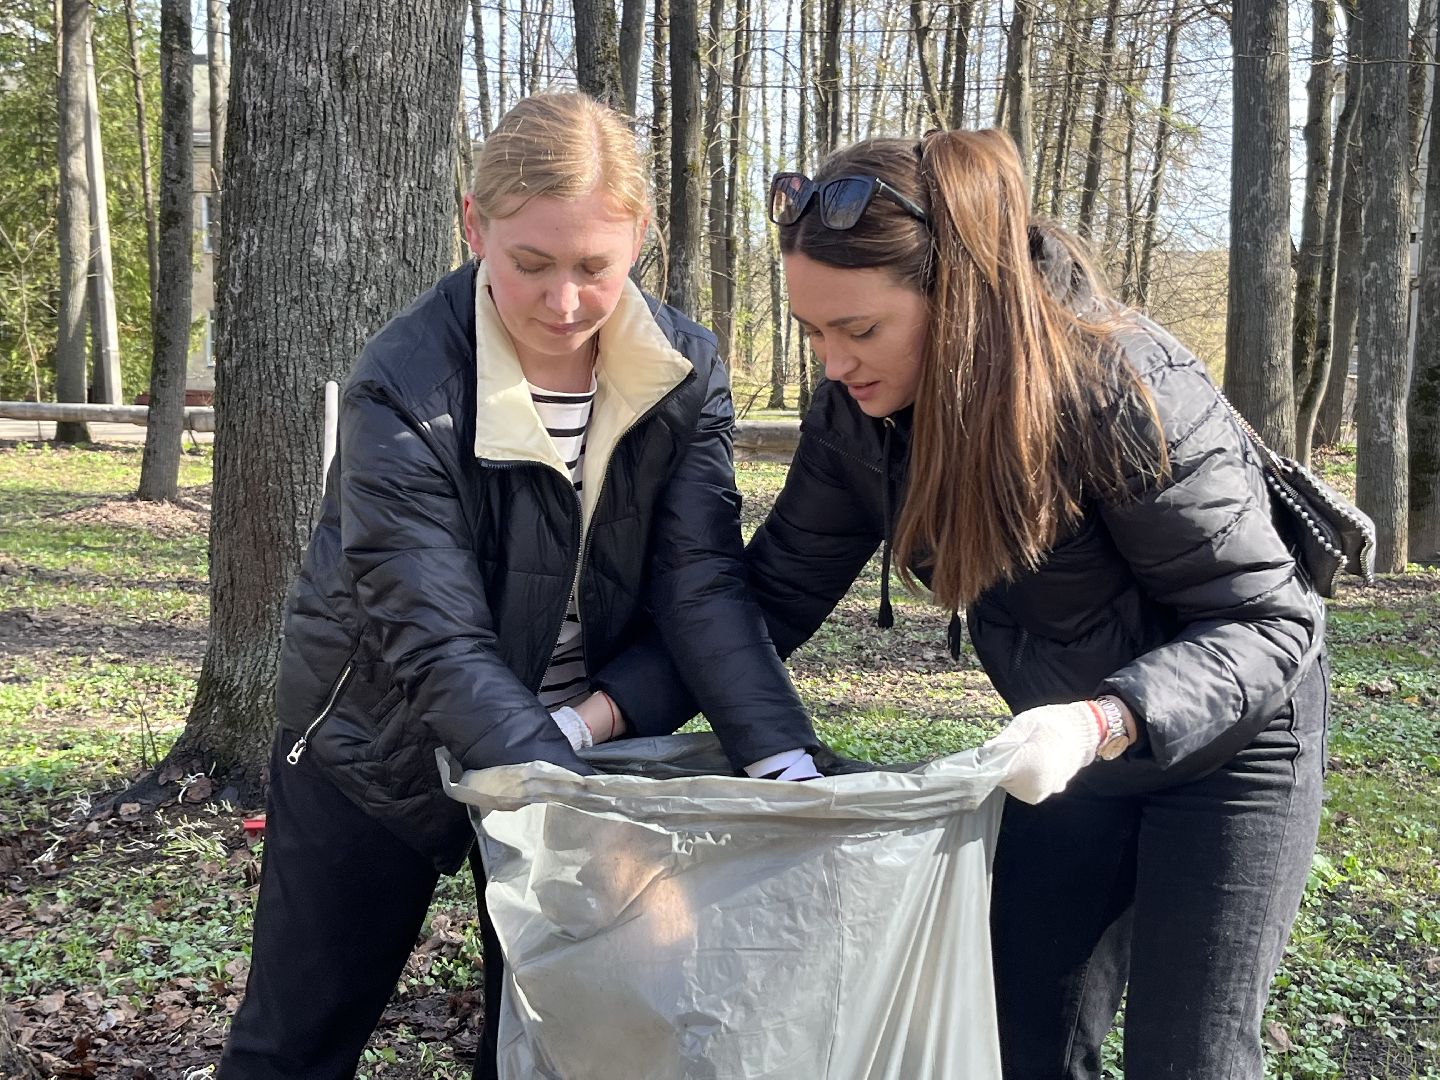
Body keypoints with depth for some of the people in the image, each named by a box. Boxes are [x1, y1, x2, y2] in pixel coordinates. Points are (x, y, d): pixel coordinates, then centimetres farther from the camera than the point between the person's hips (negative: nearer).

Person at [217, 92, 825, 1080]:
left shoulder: (684, 373, -13)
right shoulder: (404, 391, -26)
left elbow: (702, 585, -18)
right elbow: (437, 645, -30)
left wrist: (785, 762, -33)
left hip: (577, 740, 3)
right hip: (381, 742, -3)